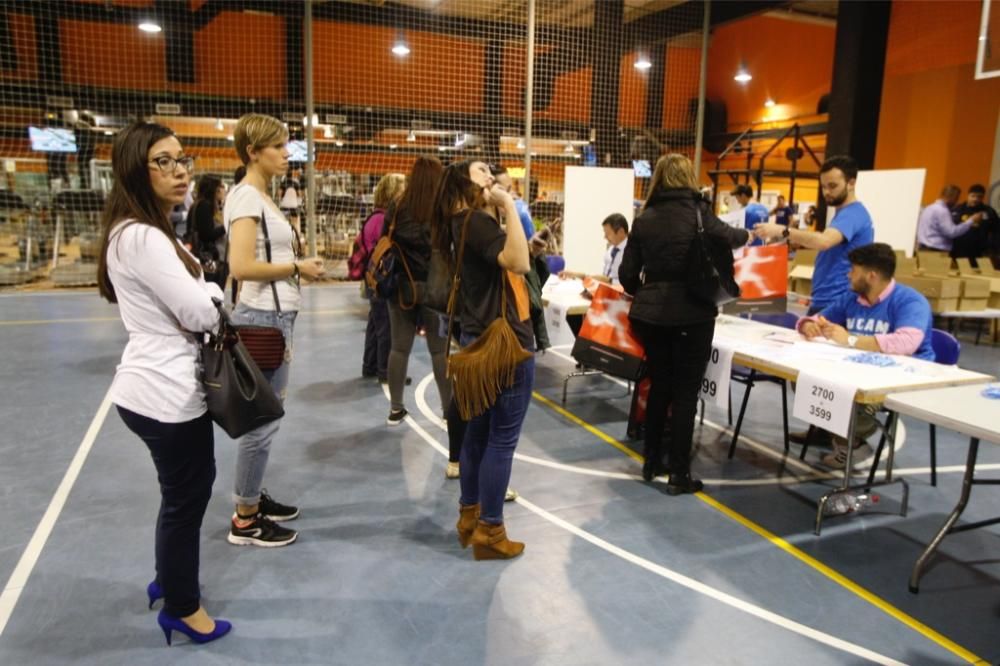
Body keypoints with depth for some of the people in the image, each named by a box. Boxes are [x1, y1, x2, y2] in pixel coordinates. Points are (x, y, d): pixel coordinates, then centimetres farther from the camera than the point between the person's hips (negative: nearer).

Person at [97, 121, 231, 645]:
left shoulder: (140, 230, 11)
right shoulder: (143, 237, -23)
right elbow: (201, 314, -21)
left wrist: (201, 294, 0)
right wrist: (212, 293, 0)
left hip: (162, 383, 11)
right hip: (166, 392, -11)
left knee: (186, 488, 26)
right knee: (185, 497, 8)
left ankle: (169, 580, 46)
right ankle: (182, 609, 29)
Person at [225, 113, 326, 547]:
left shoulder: (260, 197, 14)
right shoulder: (246, 197, -15)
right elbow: (241, 266, -25)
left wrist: (300, 261, 7)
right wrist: (297, 267, -14)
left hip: (275, 316, 10)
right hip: (263, 319, -10)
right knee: (261, 421, -1)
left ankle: (253, 498, 33)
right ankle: (245, 521, 13)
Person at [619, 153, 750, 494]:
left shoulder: (644, 219, 4)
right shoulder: (697, 212, -6)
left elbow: (627, 274, 4)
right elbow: (727, 236, 7)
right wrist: (746, 234, 30)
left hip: (650, 314, 4)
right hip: (692, 314, -4)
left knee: (659, 385, 17)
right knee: (685, 391, 4)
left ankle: (652, 462, 27)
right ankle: (679, 474, 10)